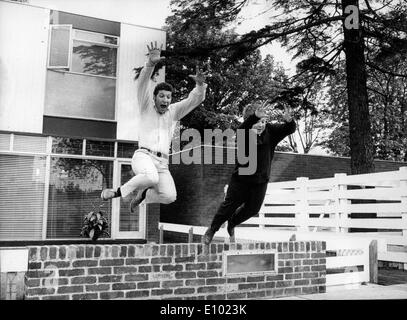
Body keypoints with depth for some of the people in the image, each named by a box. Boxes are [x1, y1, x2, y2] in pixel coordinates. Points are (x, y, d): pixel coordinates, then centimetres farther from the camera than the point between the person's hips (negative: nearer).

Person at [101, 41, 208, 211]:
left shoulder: (174, 111, 18)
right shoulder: (147, 107, 10)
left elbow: (195, 99, 8)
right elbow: (143, 83, -7)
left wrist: (200, 84, -14)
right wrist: (151, 63, -25)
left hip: (162, 164, 4)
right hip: (143, 156, -4)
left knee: (169, 196, -20)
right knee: (151, 178, -38)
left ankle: (142, 194, 11)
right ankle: (118, 191, -13)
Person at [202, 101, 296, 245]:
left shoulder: (270, 131, -7)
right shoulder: (244, 132, -18)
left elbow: (290, 129, -15)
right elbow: (242, 128, -42)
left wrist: (287, 119, -39)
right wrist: (255, 116, -61)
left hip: (261, 181, 4)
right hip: (241, 178, -4)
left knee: (252, 209, 16)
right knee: (230, 205, 8)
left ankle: (231, 225, 45)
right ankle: (212, 229, 32)